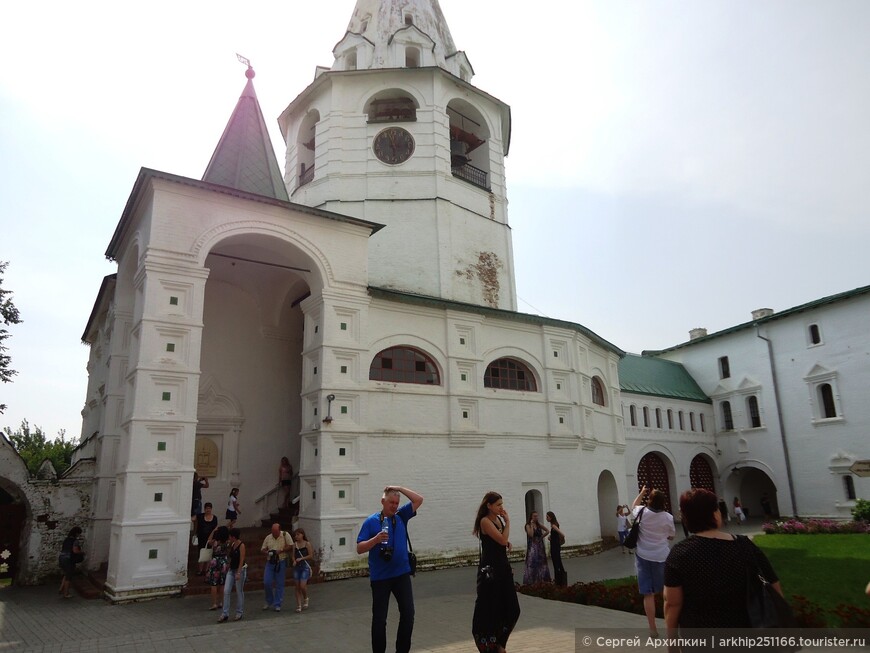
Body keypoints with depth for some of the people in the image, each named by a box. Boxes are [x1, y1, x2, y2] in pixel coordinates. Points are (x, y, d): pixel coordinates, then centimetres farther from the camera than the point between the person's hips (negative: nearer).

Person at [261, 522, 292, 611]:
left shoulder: (285, 535, -5)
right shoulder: (268, 537, 3)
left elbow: (290, 546, -6)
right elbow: (262, 549, 9)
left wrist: (281, 550, -17)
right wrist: (267, 552, -13)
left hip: (281, 562, -3)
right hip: (270, 562, 3)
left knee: (280, 584, 3)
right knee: (266, 582, -1)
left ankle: (277, 604, 15)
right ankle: (269, 601, 22)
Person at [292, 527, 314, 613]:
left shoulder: (307, 544, -3)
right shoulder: (295, 544, 8)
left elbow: (311, 556, -5)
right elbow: (293, 555, 10)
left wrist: (301, 558, -14)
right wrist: (294, 561, -10)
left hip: (305, 567, -4)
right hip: (296, 567, 4)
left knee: (302, 586, -12)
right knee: (297, 587, 3)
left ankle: (305, 599, 17)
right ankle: (299, 606, 10)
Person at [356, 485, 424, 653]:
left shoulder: (401, 516, 6)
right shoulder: (371, 521, -5)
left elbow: (418, 500, 3)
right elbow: (359, 548, -7)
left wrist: (399, 488, -2)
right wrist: (376, 539, -23)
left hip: (402, 574, 3)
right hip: (380, 577, -3)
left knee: (408, 613, 5)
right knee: (379, 618, 6)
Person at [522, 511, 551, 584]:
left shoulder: (539, 524, 7)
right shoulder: (528, 525, -7)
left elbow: (547, 530, 11)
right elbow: (531, 534, -21)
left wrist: (542, 536, 1)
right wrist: (531, 525, -17)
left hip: (540, 546, 6)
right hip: (532, 546, -6)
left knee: (541, 563, 7)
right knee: (532, 563, -10)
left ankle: (541, 580, 15)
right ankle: (529, 581, -9)